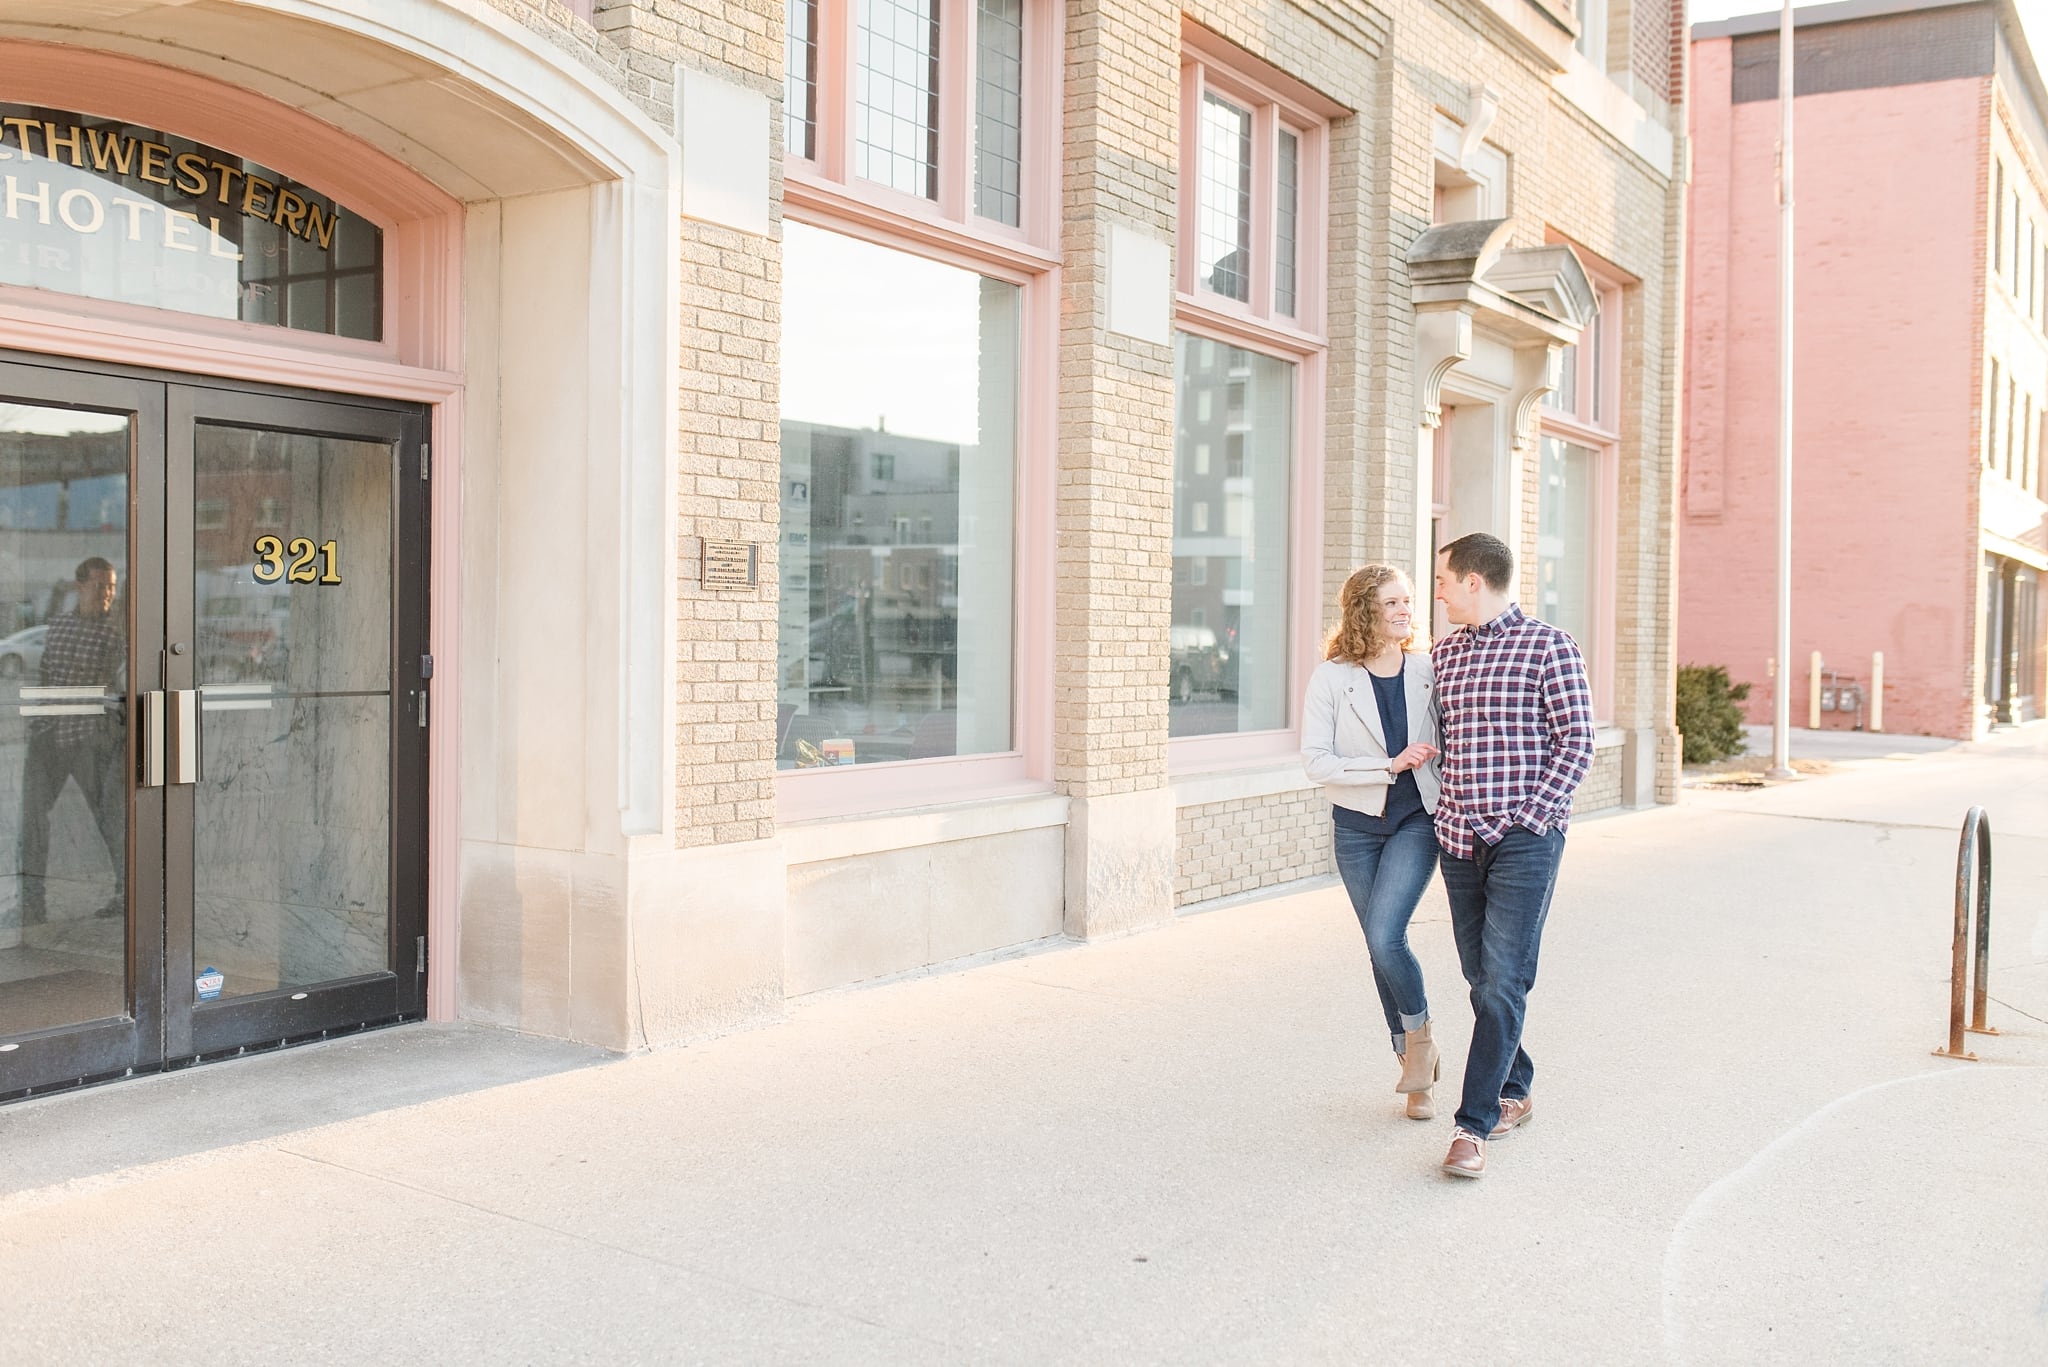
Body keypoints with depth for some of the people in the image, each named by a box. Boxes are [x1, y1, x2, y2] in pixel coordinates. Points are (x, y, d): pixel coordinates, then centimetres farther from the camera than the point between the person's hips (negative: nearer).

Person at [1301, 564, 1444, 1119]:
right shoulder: (1331, 678, -6)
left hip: (1417, 820, -1)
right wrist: (1389, 765, -17)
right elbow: (1315, 759, -11)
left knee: (1385, 936, -19)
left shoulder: (1428, 671, -1)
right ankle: (1418, 1071, 26)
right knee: (1380, 947, 9)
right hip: (1357, 825, 1)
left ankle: (1419, 1037, 8)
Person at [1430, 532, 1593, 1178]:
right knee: (1480, 979, 12)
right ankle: (1513, 1090, 28)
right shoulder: (1443, 653, 13)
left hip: (1524, 840, -6)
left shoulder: (1548, 645, -4)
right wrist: (1442, 810, 13)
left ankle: (1474, 1124, -7)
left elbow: (1576, 742, -7)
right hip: (1458, 836, 6)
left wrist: (1527, 816, -13)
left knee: (1503, 982, -9)